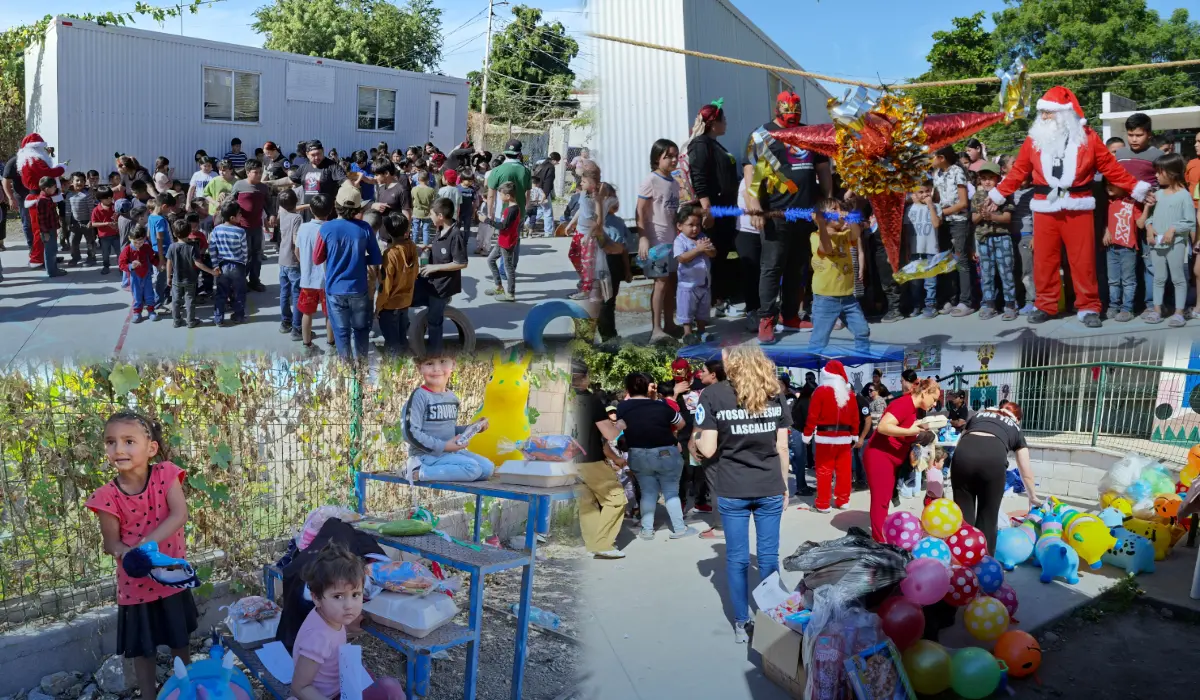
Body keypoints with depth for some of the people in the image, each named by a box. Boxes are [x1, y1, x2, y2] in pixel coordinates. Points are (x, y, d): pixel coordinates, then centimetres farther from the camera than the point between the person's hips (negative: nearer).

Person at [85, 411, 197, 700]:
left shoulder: (165, 474, -15)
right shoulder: (107, 496, -14)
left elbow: (180, 515, -24)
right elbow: (111, 544, -11)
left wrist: (145, 543, -35)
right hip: (136, 582, 0)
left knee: (180, 639, 19)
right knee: (142, 647, 14)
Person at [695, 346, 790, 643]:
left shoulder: (714, 394, -6)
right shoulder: (774, 394, 3)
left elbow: (708, 449, -9)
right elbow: (782, 446, 4)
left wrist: (695, 442, 13)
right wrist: (785, 483, 15)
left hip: (732, 490, -2)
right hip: (770, 488, 2)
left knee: (737, 558, 8)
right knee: (769, 555, 11)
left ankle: (741, 623, 16)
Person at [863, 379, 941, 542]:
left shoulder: (913, 408, 10)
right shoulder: (904, 403, -19)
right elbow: (883, 427, -30)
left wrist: (920, 433, 4)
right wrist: (910, 431, -26)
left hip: (890, 459, 10)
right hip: (879, 457, -10)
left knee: (885, 500, 15)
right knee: (880, 500, -6)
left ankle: (882, 539, 23)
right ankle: (880, 542, -2)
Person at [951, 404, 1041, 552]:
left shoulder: (979, 415, 38)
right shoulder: (1015, 429, 34)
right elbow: (1026, 472, 38)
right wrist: (1033, 497, 52)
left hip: (964, 453, 1)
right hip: (993, 457, -1)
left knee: (963, 512, 14)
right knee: (988, 515, 15)